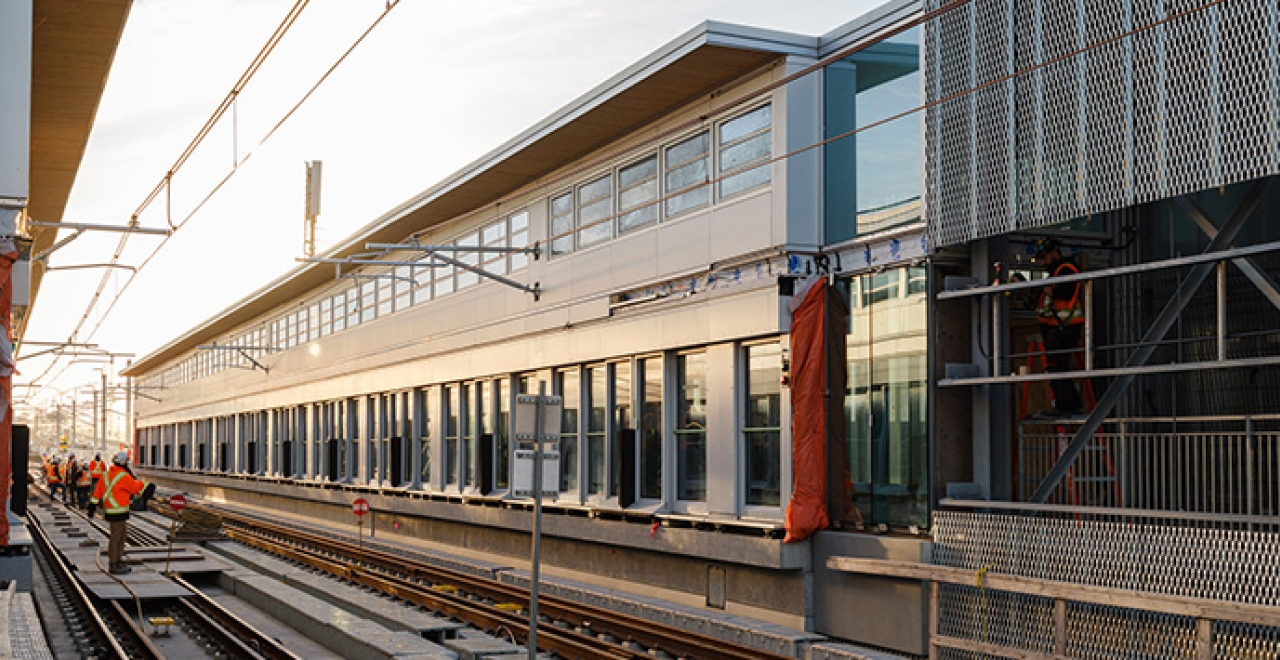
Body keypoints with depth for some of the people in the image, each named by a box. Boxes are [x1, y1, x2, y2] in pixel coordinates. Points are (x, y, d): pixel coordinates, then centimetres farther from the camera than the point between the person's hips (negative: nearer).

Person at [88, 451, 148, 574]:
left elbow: (98, 490, 12)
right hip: (118, 512, -9)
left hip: (109, 509, 9)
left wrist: (93, 506, 16)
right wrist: (138, 481, 13)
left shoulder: (107, 474, 10)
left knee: (121, 536, 17)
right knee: (116, 538, -3)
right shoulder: (124, 476, -17)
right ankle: (113, 565, 2)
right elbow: (137, 488, -7)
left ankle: (118, 561, 24)